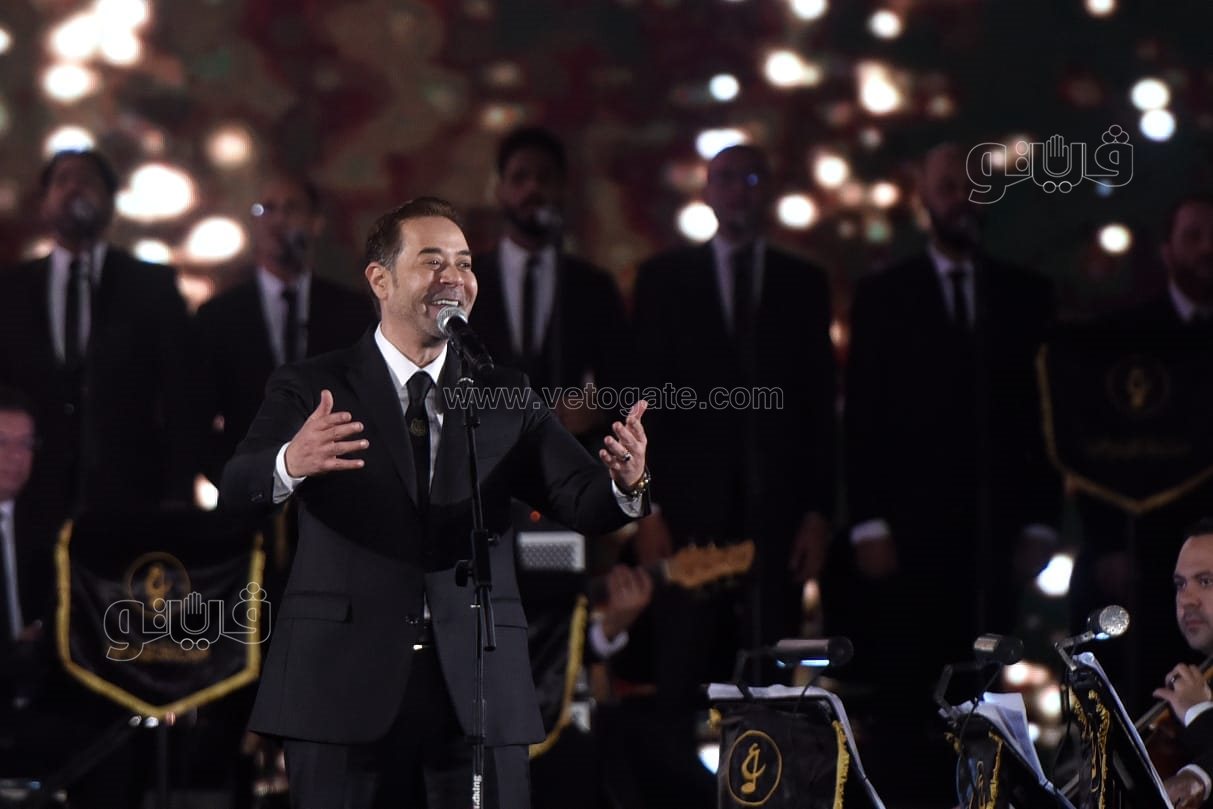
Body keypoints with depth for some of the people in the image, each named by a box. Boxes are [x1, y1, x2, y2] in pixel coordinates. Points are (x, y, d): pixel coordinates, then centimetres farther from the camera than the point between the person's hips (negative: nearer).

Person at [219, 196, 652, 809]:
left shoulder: (506, 397, 13)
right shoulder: (311, 390, 4)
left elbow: (582, 501, 2)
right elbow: (237, 489, -11)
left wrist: (626, 484, -23)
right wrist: (290, 463, -35)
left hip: (479, 693, 2)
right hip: (345, 686, -2)